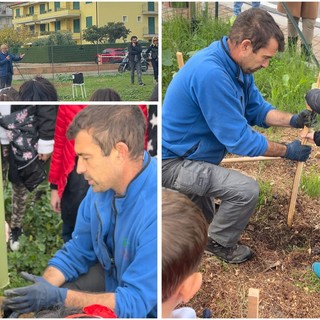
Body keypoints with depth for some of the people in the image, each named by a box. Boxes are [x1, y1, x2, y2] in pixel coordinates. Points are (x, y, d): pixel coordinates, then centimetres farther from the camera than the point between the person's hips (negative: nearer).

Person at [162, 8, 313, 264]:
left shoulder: (236, 64, -2)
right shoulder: (211, 74, -33)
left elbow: (256, 108, 9)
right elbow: (240, 139, -27)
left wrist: (292, 120, -9)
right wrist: (287, 151, -15)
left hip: (190, 152, 10)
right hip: (171, 164, -10)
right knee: (247, 190, -20)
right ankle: (219, 243, 4)